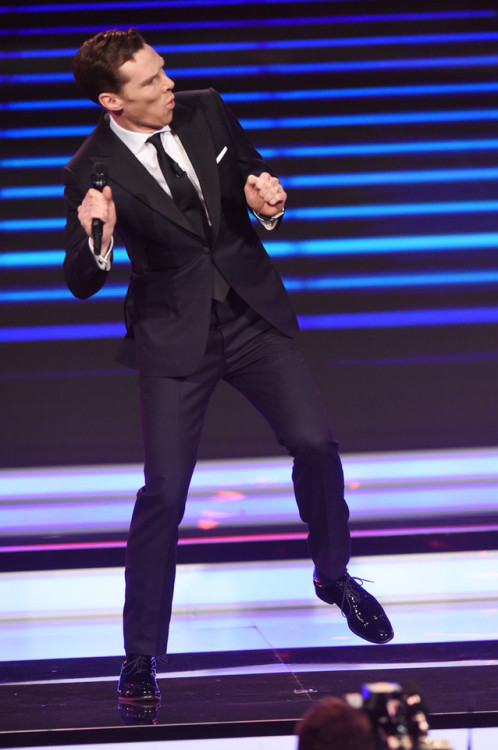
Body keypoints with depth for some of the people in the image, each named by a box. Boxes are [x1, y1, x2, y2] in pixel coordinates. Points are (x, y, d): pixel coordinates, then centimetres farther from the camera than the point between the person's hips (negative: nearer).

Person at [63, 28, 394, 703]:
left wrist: (268, 202, -11)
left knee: (314, 443, -5)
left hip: (253, 311, 3)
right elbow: (83, 283, -12)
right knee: (164, 489, -7)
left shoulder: (206, 112, -3)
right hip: (176, 335, -3)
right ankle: (141, 654, 6)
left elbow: (256, 175, 13)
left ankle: (334, 576, 23)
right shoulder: (92, 171, -14)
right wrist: (96, 239, -34)